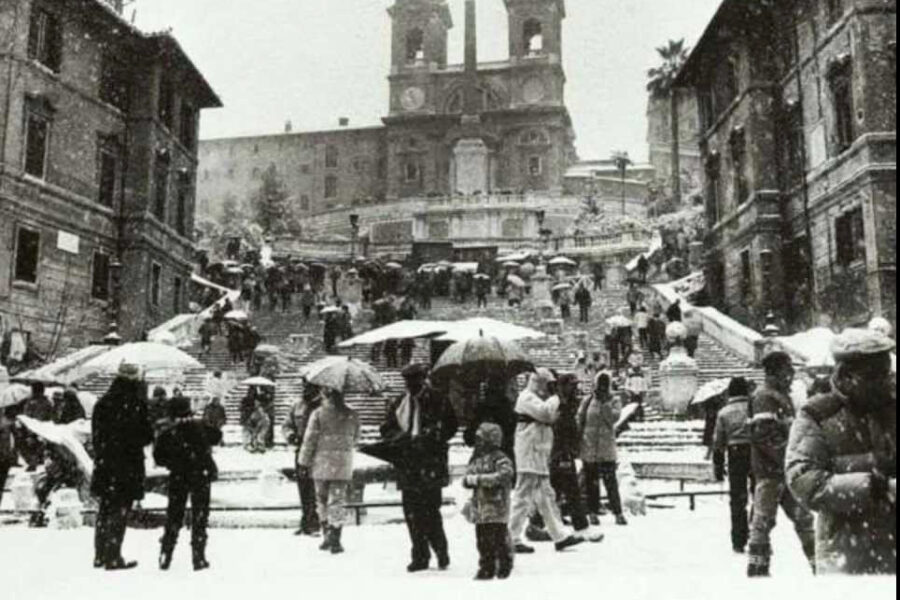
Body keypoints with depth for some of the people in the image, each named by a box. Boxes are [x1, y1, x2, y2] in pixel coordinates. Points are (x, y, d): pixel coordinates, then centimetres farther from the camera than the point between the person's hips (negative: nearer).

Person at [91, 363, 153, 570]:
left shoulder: (102, 403, 5)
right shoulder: (136, 404, -13)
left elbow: (96, 434, 10)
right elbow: (147, 436, -11)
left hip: (104, 464, 6)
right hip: (128, 466, -6)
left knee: (105, 510, 16)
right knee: (120, 511, 0)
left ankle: (100, 555, 23)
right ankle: (113, 558, 2)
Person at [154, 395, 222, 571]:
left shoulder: (166, 432, -3)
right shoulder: (199, 426, -5)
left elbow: (159, 458, -2)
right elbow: (217, 436, 8)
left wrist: (173, 462, 13)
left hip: (178, 477, 1)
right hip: (201, 475, -1)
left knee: (173, 517, 14)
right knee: (199, 517, 5)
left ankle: (165, 555, 14)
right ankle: (198, 557, 4)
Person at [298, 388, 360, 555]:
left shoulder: (318, 414, -8)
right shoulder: (352, 415, -1)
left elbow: (309, 440, -6)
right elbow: (355, 439, 9)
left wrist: (303, 462, 2)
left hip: (321, 464, -1)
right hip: (343, 466, 1)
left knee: (322, 501, 14)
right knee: (337, 501, 3)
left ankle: (328, 536, 22)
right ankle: (334, 540, -3)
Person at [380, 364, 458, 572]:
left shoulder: (437, 401, 0)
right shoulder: (399, 404, 14)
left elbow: (449, 426, -5)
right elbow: (386, 429, 16)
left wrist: (426, 439, -15)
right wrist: (402, 436, -5)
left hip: (430, 463, -4)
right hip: (407, 464, 4)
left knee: (430, 511, -6)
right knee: (412, 512, 4)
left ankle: (442, 553, 13)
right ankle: (420, 556, 15)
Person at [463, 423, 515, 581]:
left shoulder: (500, 459, -10)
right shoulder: (476, 459, 12)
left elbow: (504, 475, -24)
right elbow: (469, 473, 17)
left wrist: (479, 479, -25)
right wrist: (468, 480, -9)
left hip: (496, 507, -7)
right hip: (479, 507, 7)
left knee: (499, 538, 0)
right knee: (482, 540, 10)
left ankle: (504, 566, 15)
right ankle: (486, 568, 20)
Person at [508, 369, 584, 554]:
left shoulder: (536, 399, 22)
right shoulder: (527, 398, -11)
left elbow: (549, 418, 21)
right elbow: (545, 412, -26)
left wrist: (555, 411, 3)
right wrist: (555, 399, -9)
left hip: (539, 458, 11)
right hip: (529, 457, -11)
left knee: (546, 498, 13)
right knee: (523, 497, -7)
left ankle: (560, 537, 18)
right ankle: (511, 539, -1)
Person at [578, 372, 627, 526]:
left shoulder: (614, 402, 3)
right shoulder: (587, 402, 3)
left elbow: (613, 418, -14)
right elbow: (579, 422, 6)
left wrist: (605, 404, -19)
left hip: (607, 450, -1)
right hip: (589, 450, 1)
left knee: (611, 482, -4)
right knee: (591, 482, 7)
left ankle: (618, 513, 3)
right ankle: (593, 512, 17)